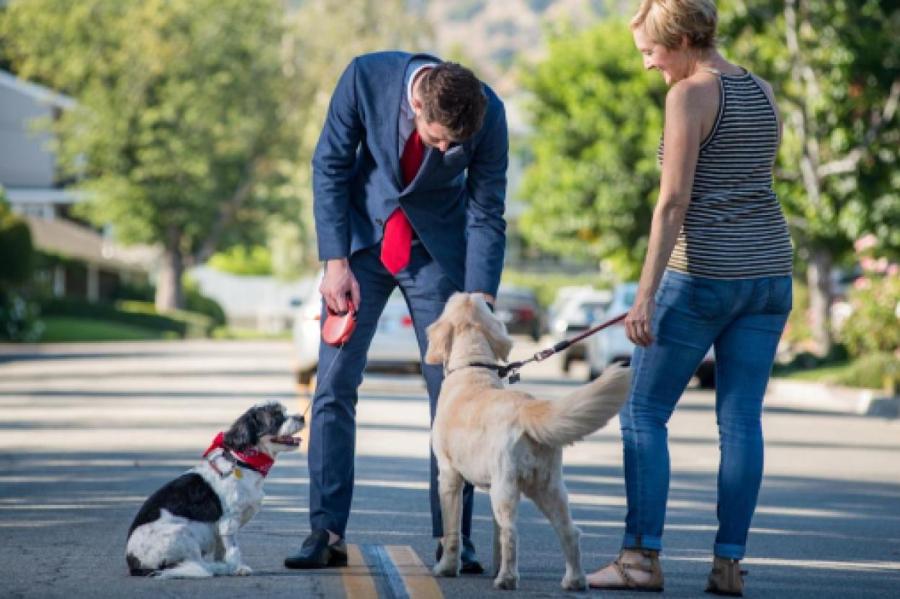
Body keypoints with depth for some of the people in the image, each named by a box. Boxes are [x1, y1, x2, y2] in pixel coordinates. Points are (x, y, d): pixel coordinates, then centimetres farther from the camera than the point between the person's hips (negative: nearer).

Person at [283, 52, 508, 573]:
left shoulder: (490, 115, -22)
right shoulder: (365, 77, -23)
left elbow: (487, 215, -12)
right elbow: (330, 165, -10)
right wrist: (336, 262, -14)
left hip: (437, 250, 0)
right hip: (363, 236, 1)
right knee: (335, 384, -5)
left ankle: (454, 539, 3)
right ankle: (327, 532, 0)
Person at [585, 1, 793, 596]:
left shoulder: (690, 95, -11)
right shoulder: (764, 93, 12)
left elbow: (674, 201, -16)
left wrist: (646, 295, -17)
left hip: (704, 272, -7)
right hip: (769, 269, 7)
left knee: (643, 412, 3)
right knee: (742, 418, 7)